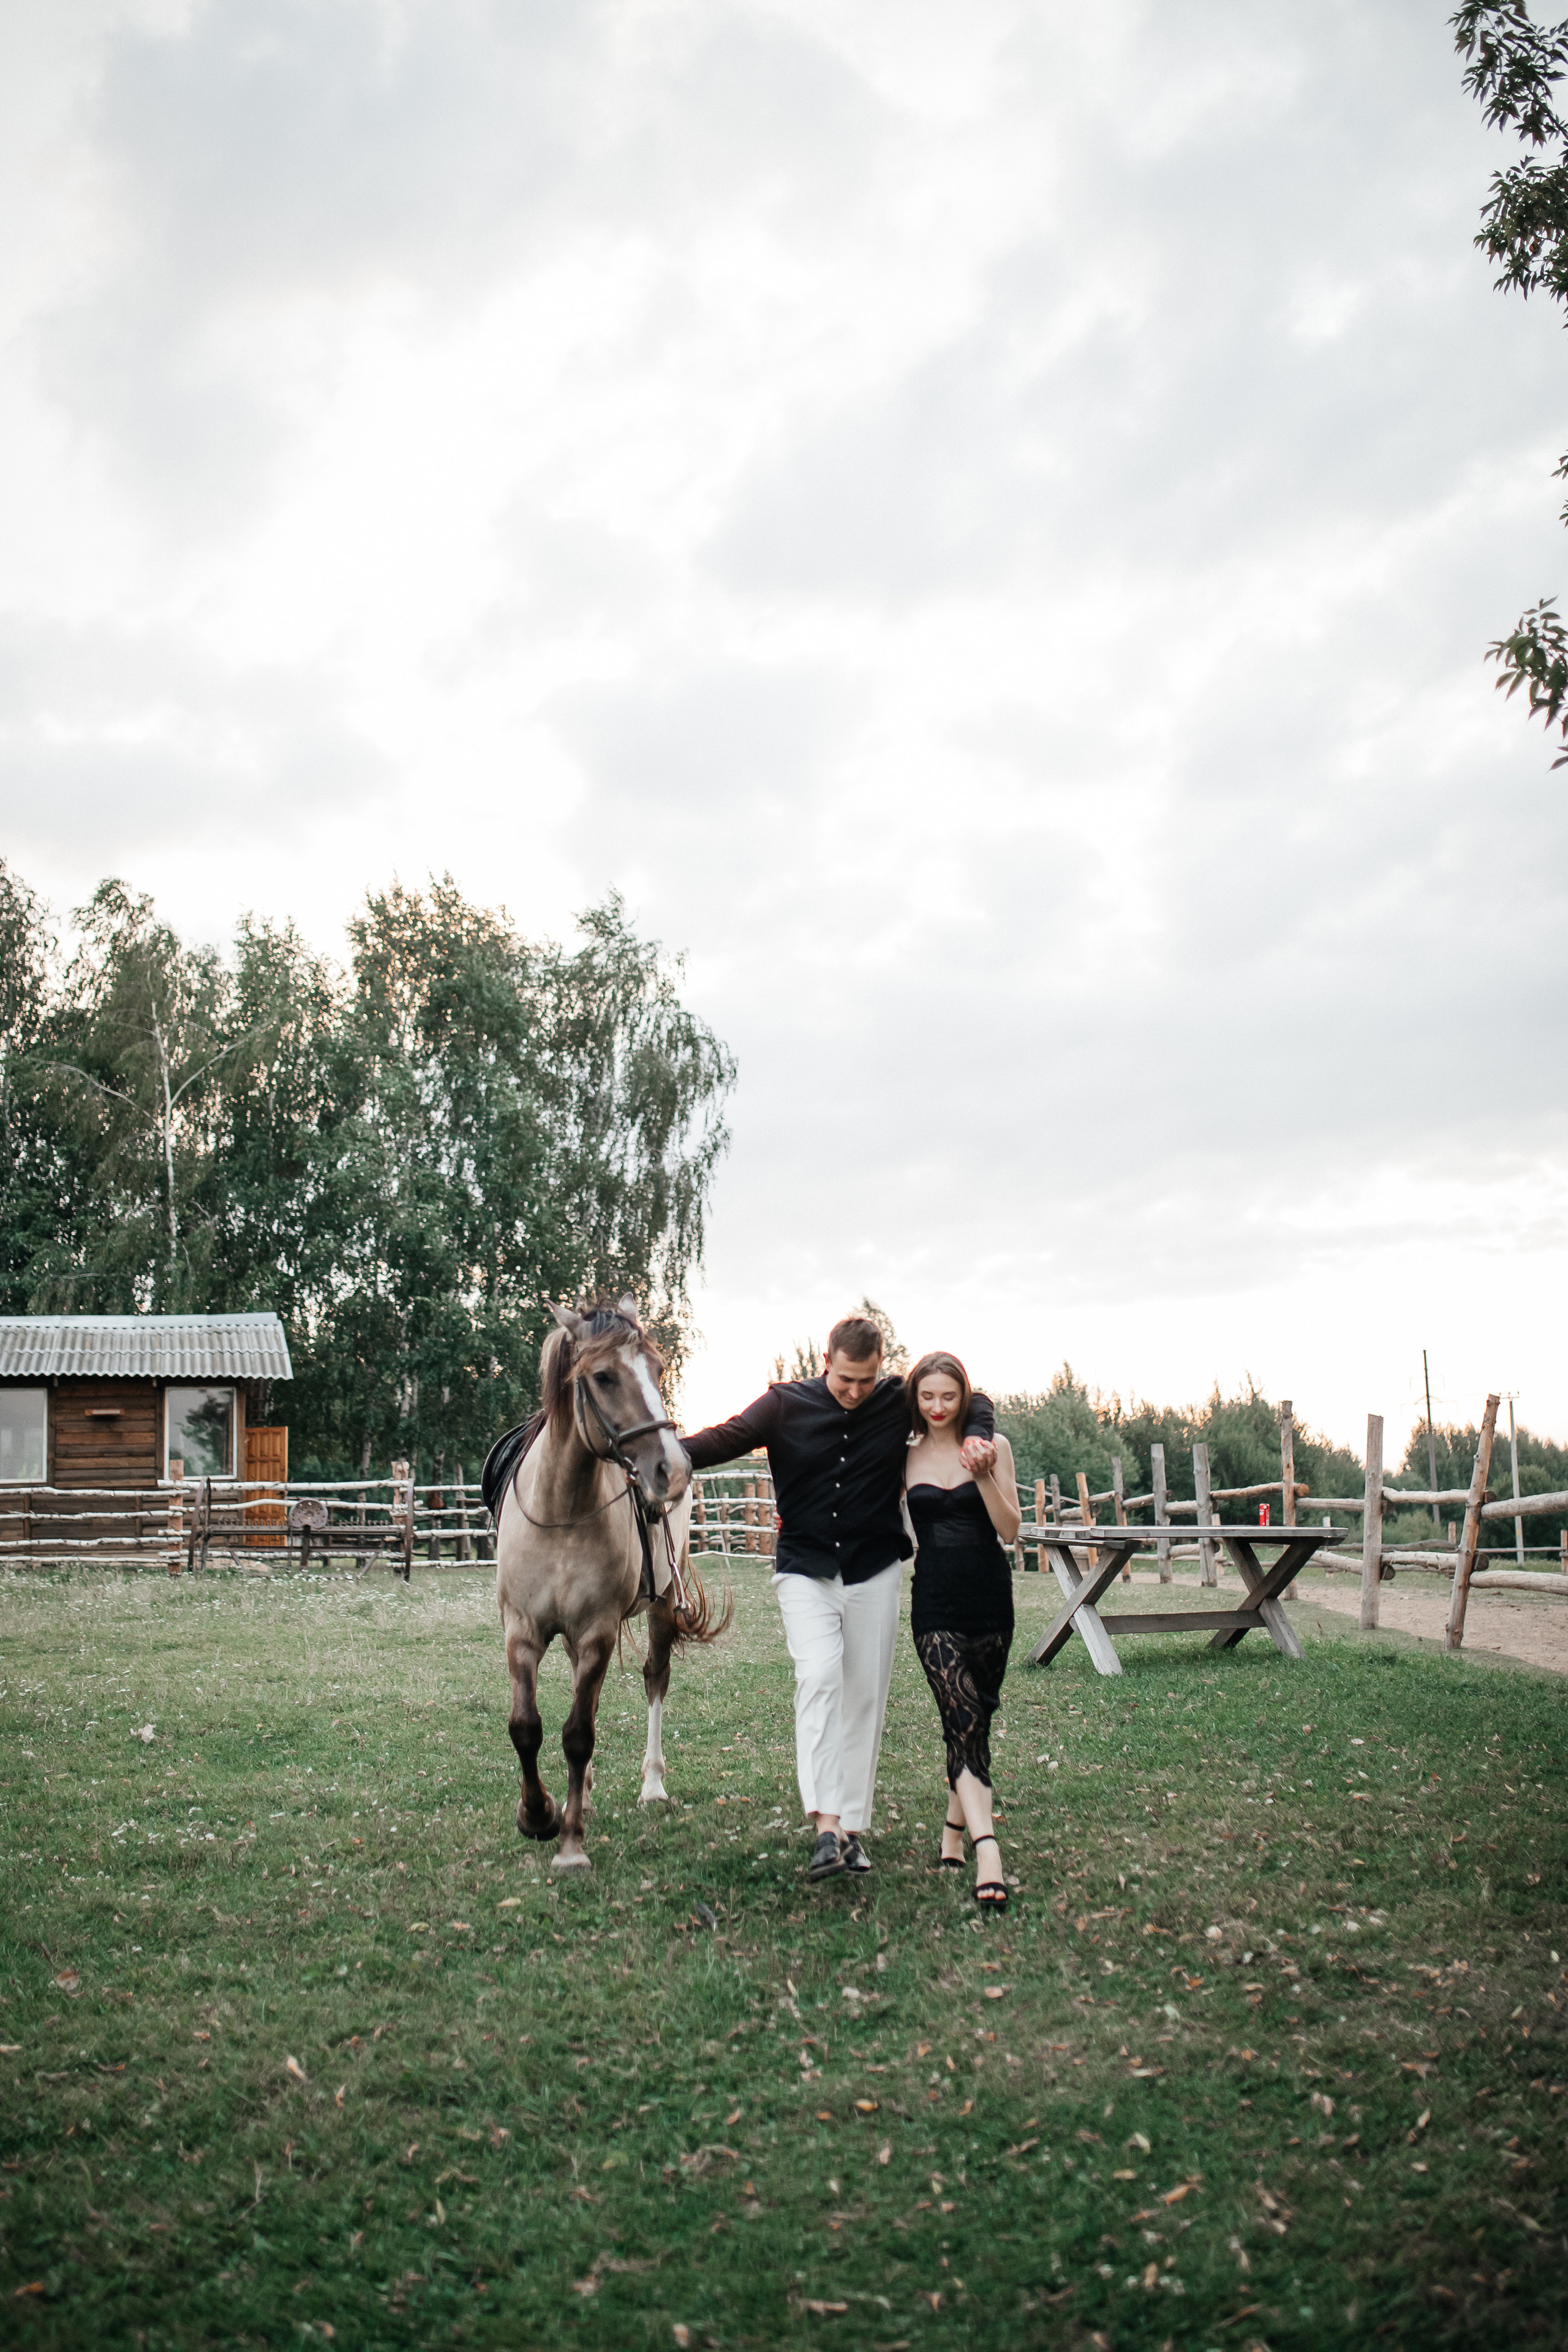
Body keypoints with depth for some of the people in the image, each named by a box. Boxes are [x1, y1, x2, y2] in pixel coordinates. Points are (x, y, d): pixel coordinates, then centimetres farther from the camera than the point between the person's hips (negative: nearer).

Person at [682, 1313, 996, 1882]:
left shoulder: (899, 1404, 1)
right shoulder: (786, 1405, -2)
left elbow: (972, 1400, 13)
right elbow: (727, 1438, -8)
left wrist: (976, 1436, -8)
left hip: (875, 1573, 2)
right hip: (805, 1571, -2)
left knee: (866, 1696, 4)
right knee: (819, 1676, -20)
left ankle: (854, 1825, 14)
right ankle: (826, 1825, -25)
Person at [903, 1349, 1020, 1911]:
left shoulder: (992, 1447, 3)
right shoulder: (905, 1457, 4)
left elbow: (1010, 1529, -3)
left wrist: (984, 1476, -14)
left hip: (990, 1597, 2)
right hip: (936, 1604, -1)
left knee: (974, 1722, 11)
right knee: (964, 1721, -15)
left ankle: (954, 1831, 31)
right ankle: (987, 1852, -24)